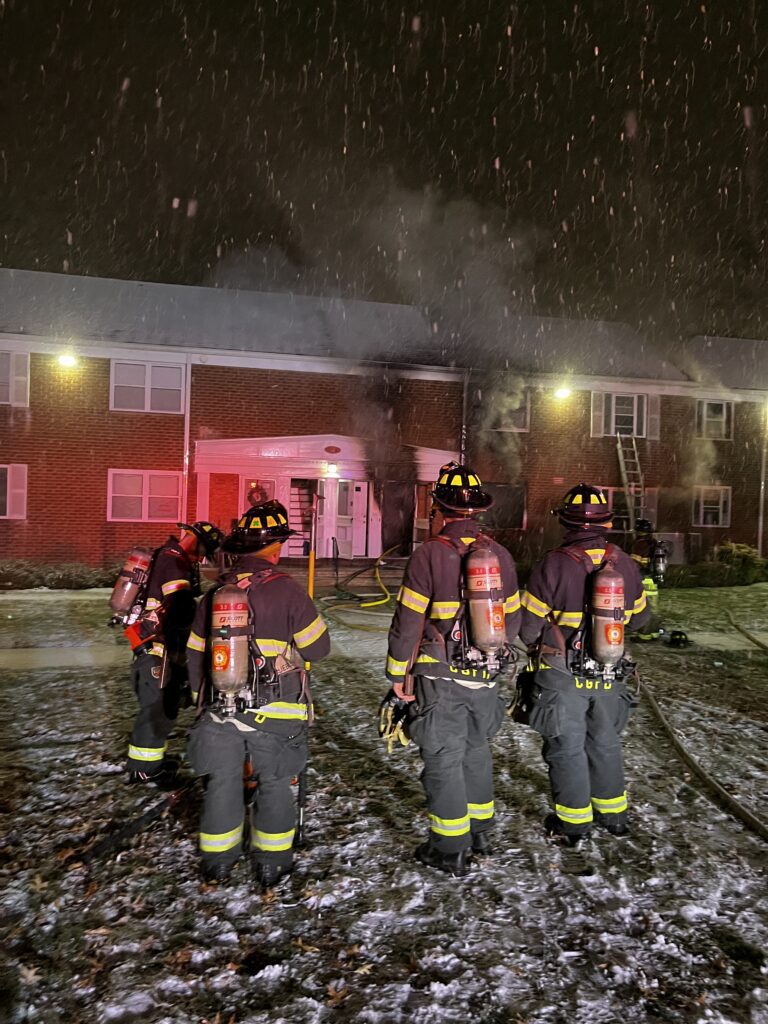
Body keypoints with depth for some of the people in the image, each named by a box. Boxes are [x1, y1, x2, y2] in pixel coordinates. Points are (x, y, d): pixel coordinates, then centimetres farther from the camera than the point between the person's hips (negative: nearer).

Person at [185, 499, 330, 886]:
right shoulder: (286, 590, -14)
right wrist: (295, 630, 13)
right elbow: (317, 647, -8)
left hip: (220, 709, 4)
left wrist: (204, 696, 25)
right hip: (273, 712, -4)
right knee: (274, 784, 13)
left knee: (223, 781, 18)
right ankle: (271, 863, 25)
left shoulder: (215, 591, 3)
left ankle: (217, 861, 31)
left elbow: (196, 653, 11)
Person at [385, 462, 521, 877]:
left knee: (443, 759, 7)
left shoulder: (430, 554, -15)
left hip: (440, 679, -5)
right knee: (476, 751, 22)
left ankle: (450, 848, 18)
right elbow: (512, 620, 9)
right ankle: (480, 831, 36)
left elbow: (408, 622, -14)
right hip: (486, 679, 6)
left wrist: (397, 672, -4)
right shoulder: (500, 555, 3)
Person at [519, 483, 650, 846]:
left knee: (567, 748, 10)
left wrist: (538, 648, 7)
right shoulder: (625, 564, -4)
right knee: (605, 743, 22)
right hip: (609, 676, 5)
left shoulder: (553, 565, -20)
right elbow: (638, 617, 10)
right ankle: (613, 814, 36)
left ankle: (573, 824, 22)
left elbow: (528, 626, -15)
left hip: (562, 677, -4)